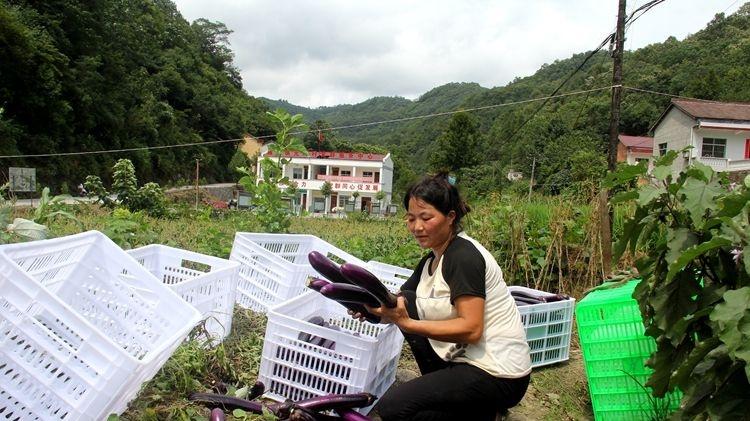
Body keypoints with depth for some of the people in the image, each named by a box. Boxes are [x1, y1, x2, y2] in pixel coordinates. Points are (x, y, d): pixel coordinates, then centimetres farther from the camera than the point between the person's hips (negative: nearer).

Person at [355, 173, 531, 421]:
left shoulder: (464, 256, -18)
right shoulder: (431, 261, 7)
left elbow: (471, 330, -25)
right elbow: (399, 308, 4)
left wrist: (408, 324, -31)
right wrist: (374, 306, -16)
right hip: (464, 358, 9)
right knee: (406, 299, 3)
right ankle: (442, 388, 10)